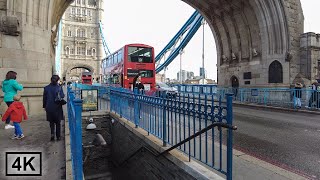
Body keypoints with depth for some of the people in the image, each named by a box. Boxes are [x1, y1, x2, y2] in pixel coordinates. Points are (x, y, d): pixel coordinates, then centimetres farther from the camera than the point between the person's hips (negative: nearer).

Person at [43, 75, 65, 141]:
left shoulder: (46, 88, -1)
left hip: (49, 108, 2)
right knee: (58, 122, 11)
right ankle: (58, 136, 17)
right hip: (57, 107, -2)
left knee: (51, 122, 16)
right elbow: (62, 96, -10)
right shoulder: (59, 87, -10)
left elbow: (44, 98, 4)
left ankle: (52, 134, -2)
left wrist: (44, 106, 13)